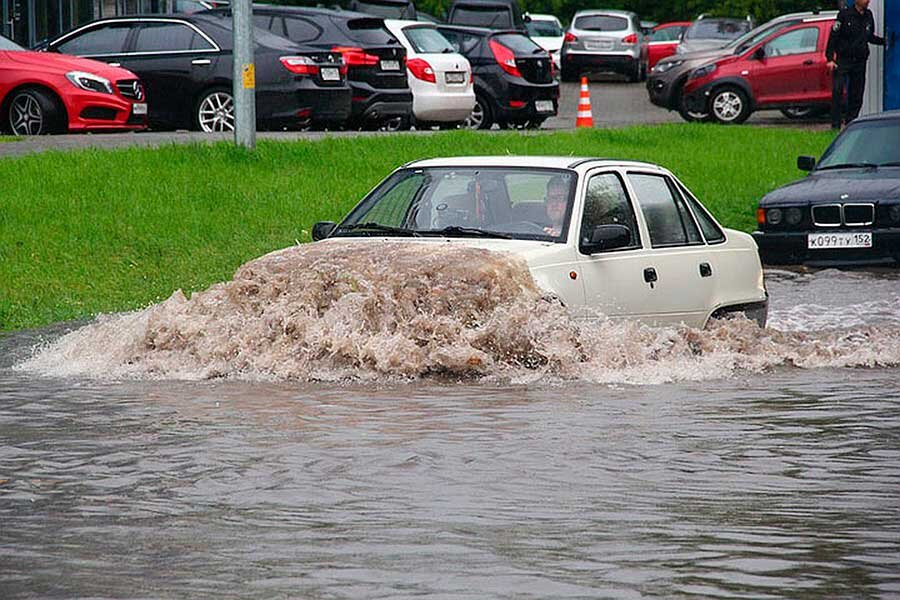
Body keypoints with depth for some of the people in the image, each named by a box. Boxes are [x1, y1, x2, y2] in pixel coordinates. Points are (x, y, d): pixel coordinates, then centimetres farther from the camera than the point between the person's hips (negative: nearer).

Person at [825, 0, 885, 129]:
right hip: (843, 60, -5)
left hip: (860, 62, 5)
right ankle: (835, 126, -10)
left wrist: (884, 41, 8)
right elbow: (833, 36, -6)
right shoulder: (845, 14, -6)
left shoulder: (868, 16, 9)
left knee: (856, 96, 4)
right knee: (837, 93, -11)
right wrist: (830, 58, -13)